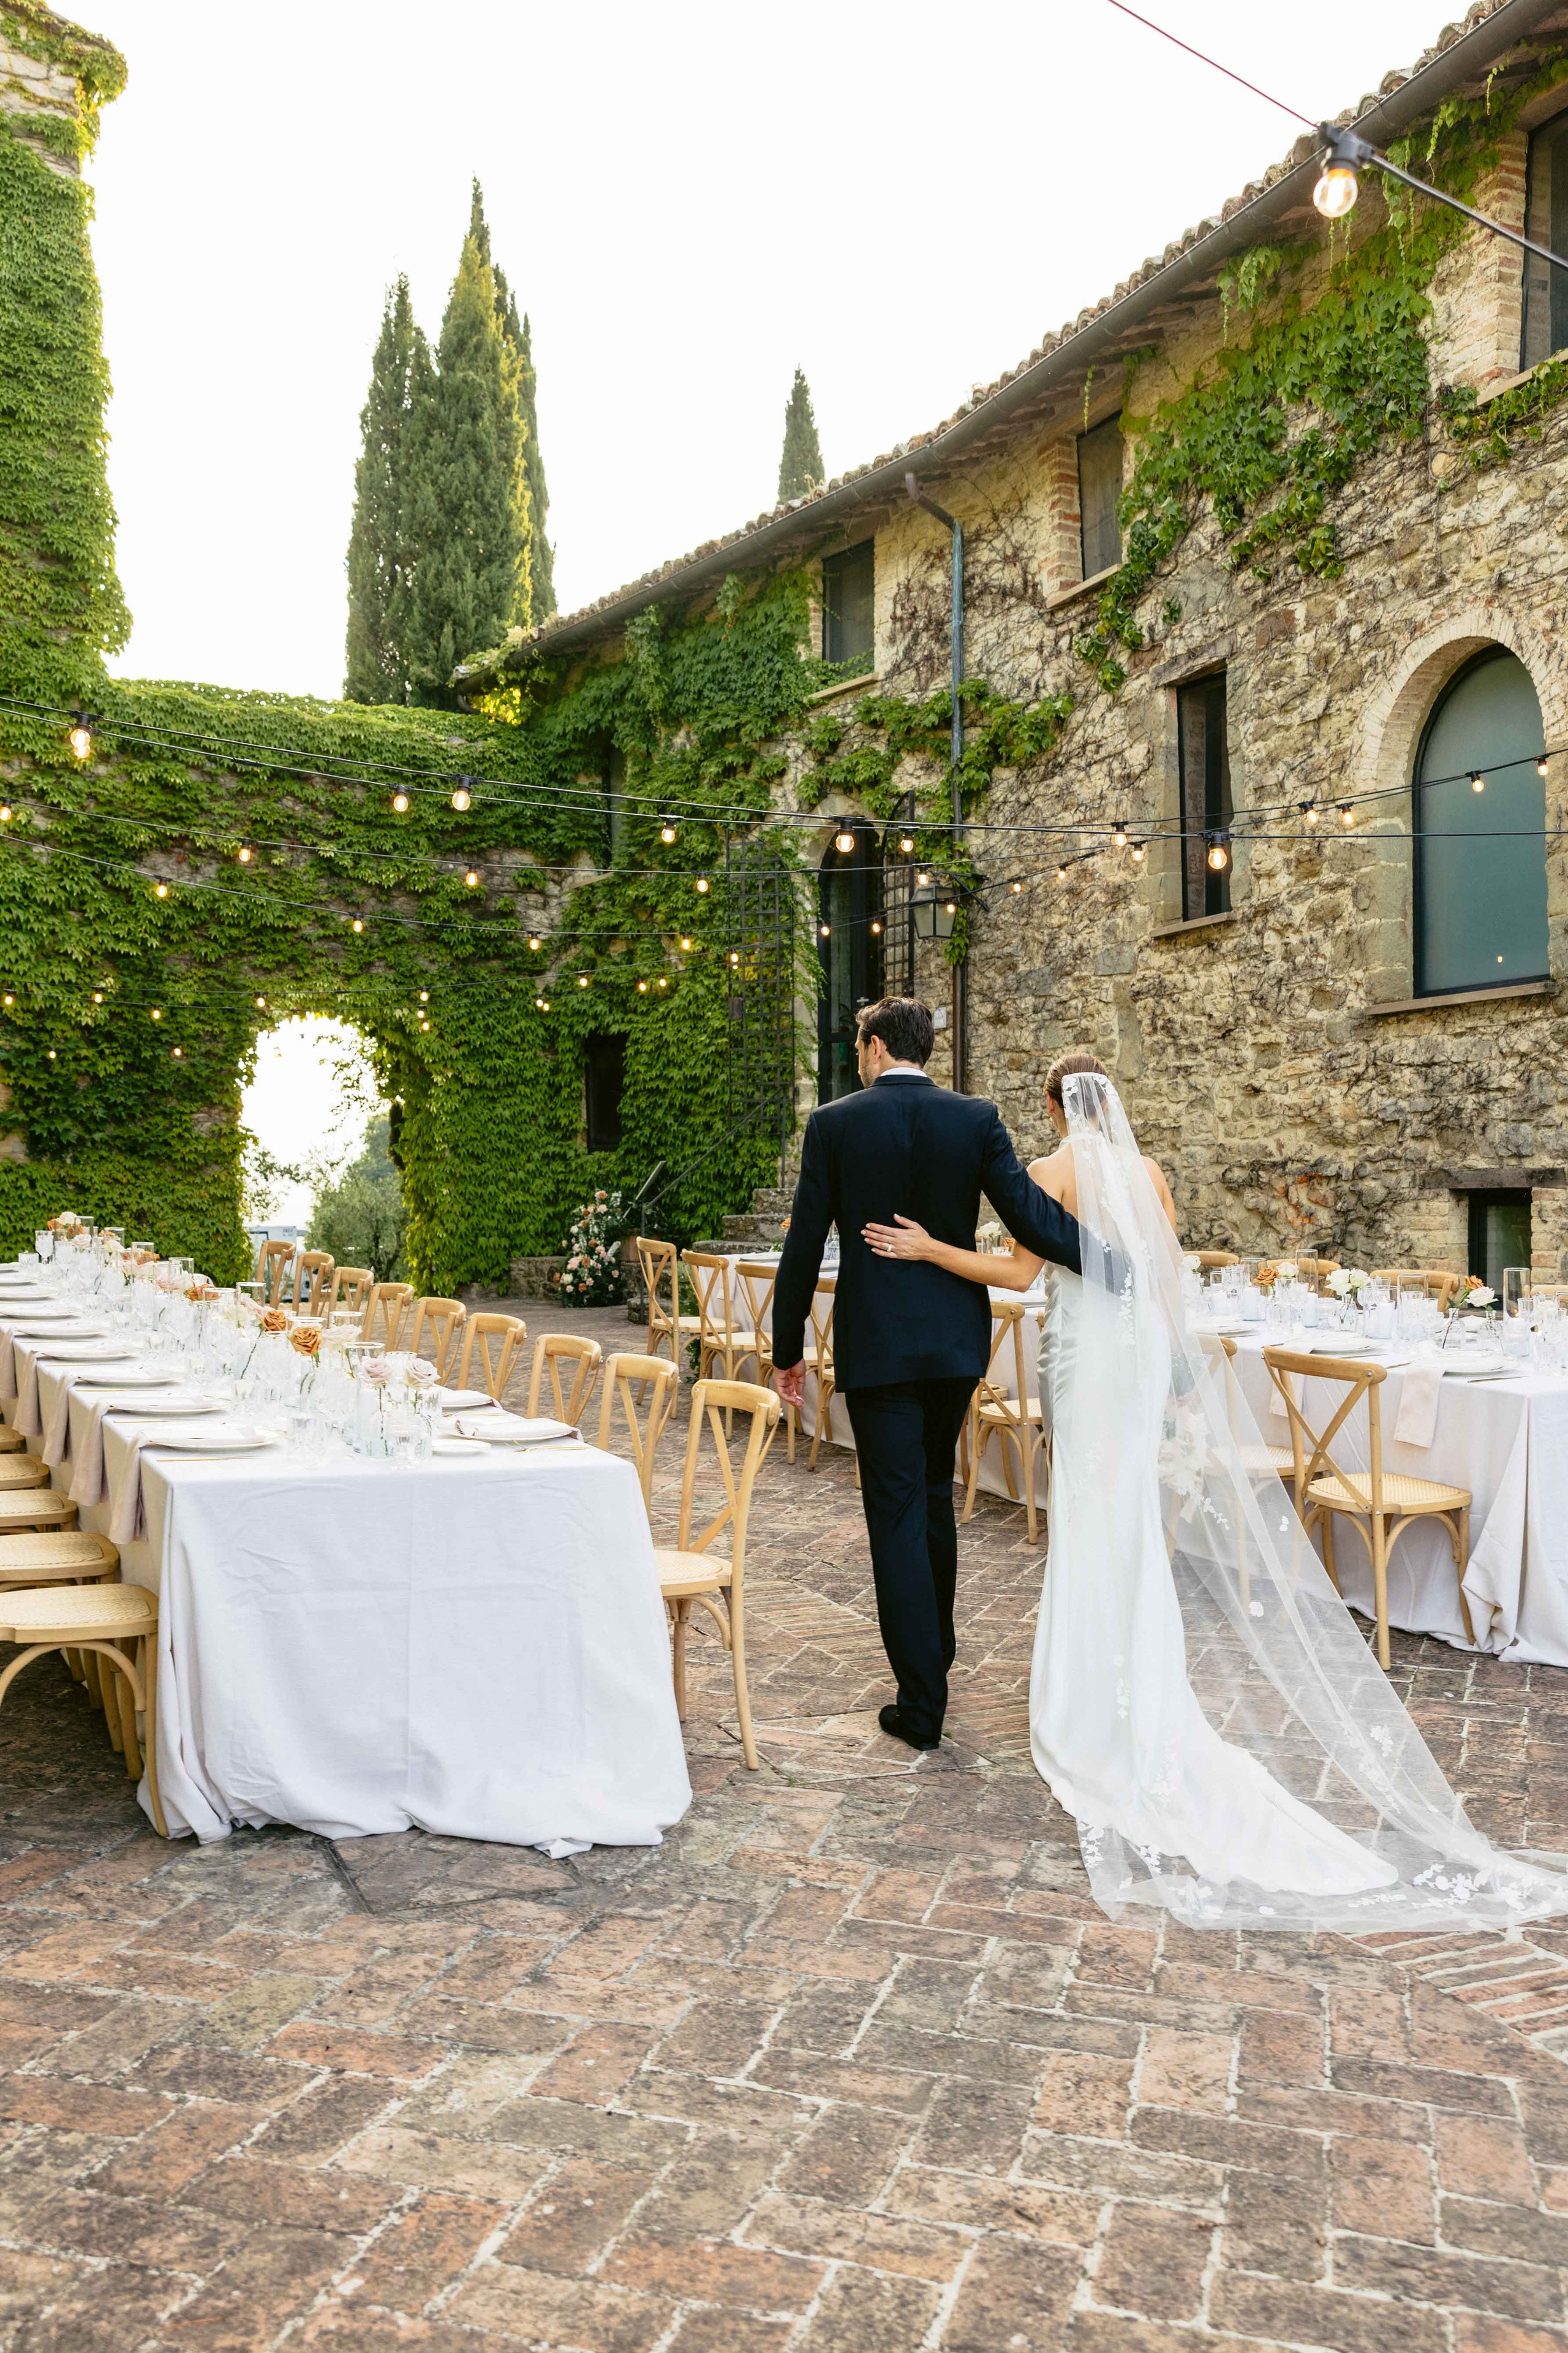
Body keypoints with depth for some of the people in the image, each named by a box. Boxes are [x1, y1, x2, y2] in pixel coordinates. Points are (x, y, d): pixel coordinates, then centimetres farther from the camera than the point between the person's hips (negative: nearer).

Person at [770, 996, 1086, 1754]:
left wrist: (787, 1349, 4)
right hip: (956, 1342, 4)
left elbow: (805, 1245, -4)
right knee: (934, 1496, 22)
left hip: (875, 1344, -3)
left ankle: (922, 1703, 4)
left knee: (897, 1513, 2)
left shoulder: (834, 1123, -6)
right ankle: (934, 1653, 38)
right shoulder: (976, 1119, -1)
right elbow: (1031, 1214, -9)